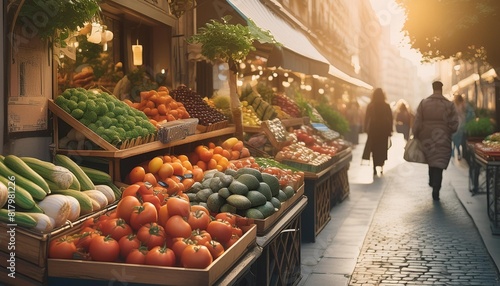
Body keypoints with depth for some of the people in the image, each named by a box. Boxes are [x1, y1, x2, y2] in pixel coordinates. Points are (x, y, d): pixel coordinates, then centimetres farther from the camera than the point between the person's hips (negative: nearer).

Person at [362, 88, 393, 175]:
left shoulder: (370, 106, -4)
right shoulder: (386, 106, -3)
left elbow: (366, 118, -4)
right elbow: (390, 119, -2)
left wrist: (366, 128, 3)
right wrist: (390, 130, 4)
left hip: (373, 130, 0)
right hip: (384, 130, 0)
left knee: (374, 149, 4)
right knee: (382, 148, 12)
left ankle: (375, 168, -3)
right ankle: (381, 166, 9)